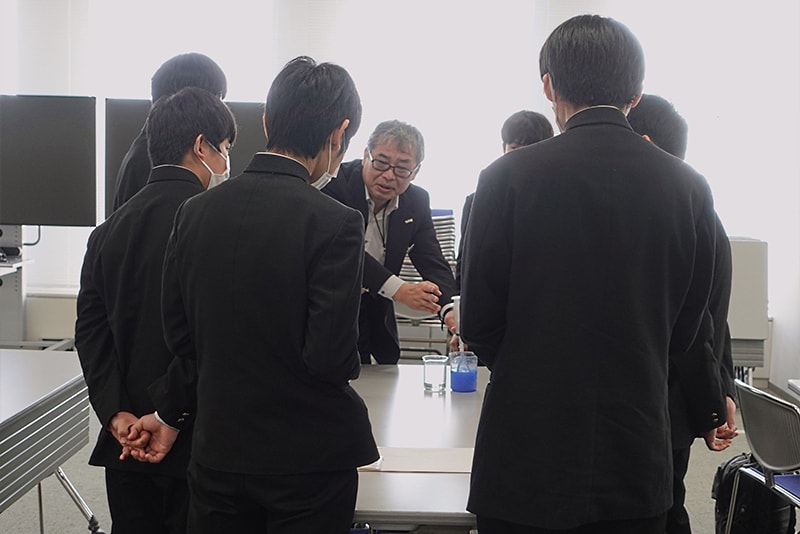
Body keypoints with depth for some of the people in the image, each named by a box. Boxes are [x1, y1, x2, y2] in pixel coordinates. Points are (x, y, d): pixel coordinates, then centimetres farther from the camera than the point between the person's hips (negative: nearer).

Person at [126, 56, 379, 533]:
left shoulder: (195, 212, -3)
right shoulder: (335, 224, -18)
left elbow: (179, 334, 4)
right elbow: (332, 359, -21)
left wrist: (172, 414, 18)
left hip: (218, 454, 4)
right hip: (308, 458, -4)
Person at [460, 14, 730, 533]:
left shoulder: (508, 177, -12)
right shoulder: (689, 187, -3)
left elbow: (479, 324, -7)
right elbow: (685, 332, 4)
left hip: (527, 454, -2)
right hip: (638, 462, 3)